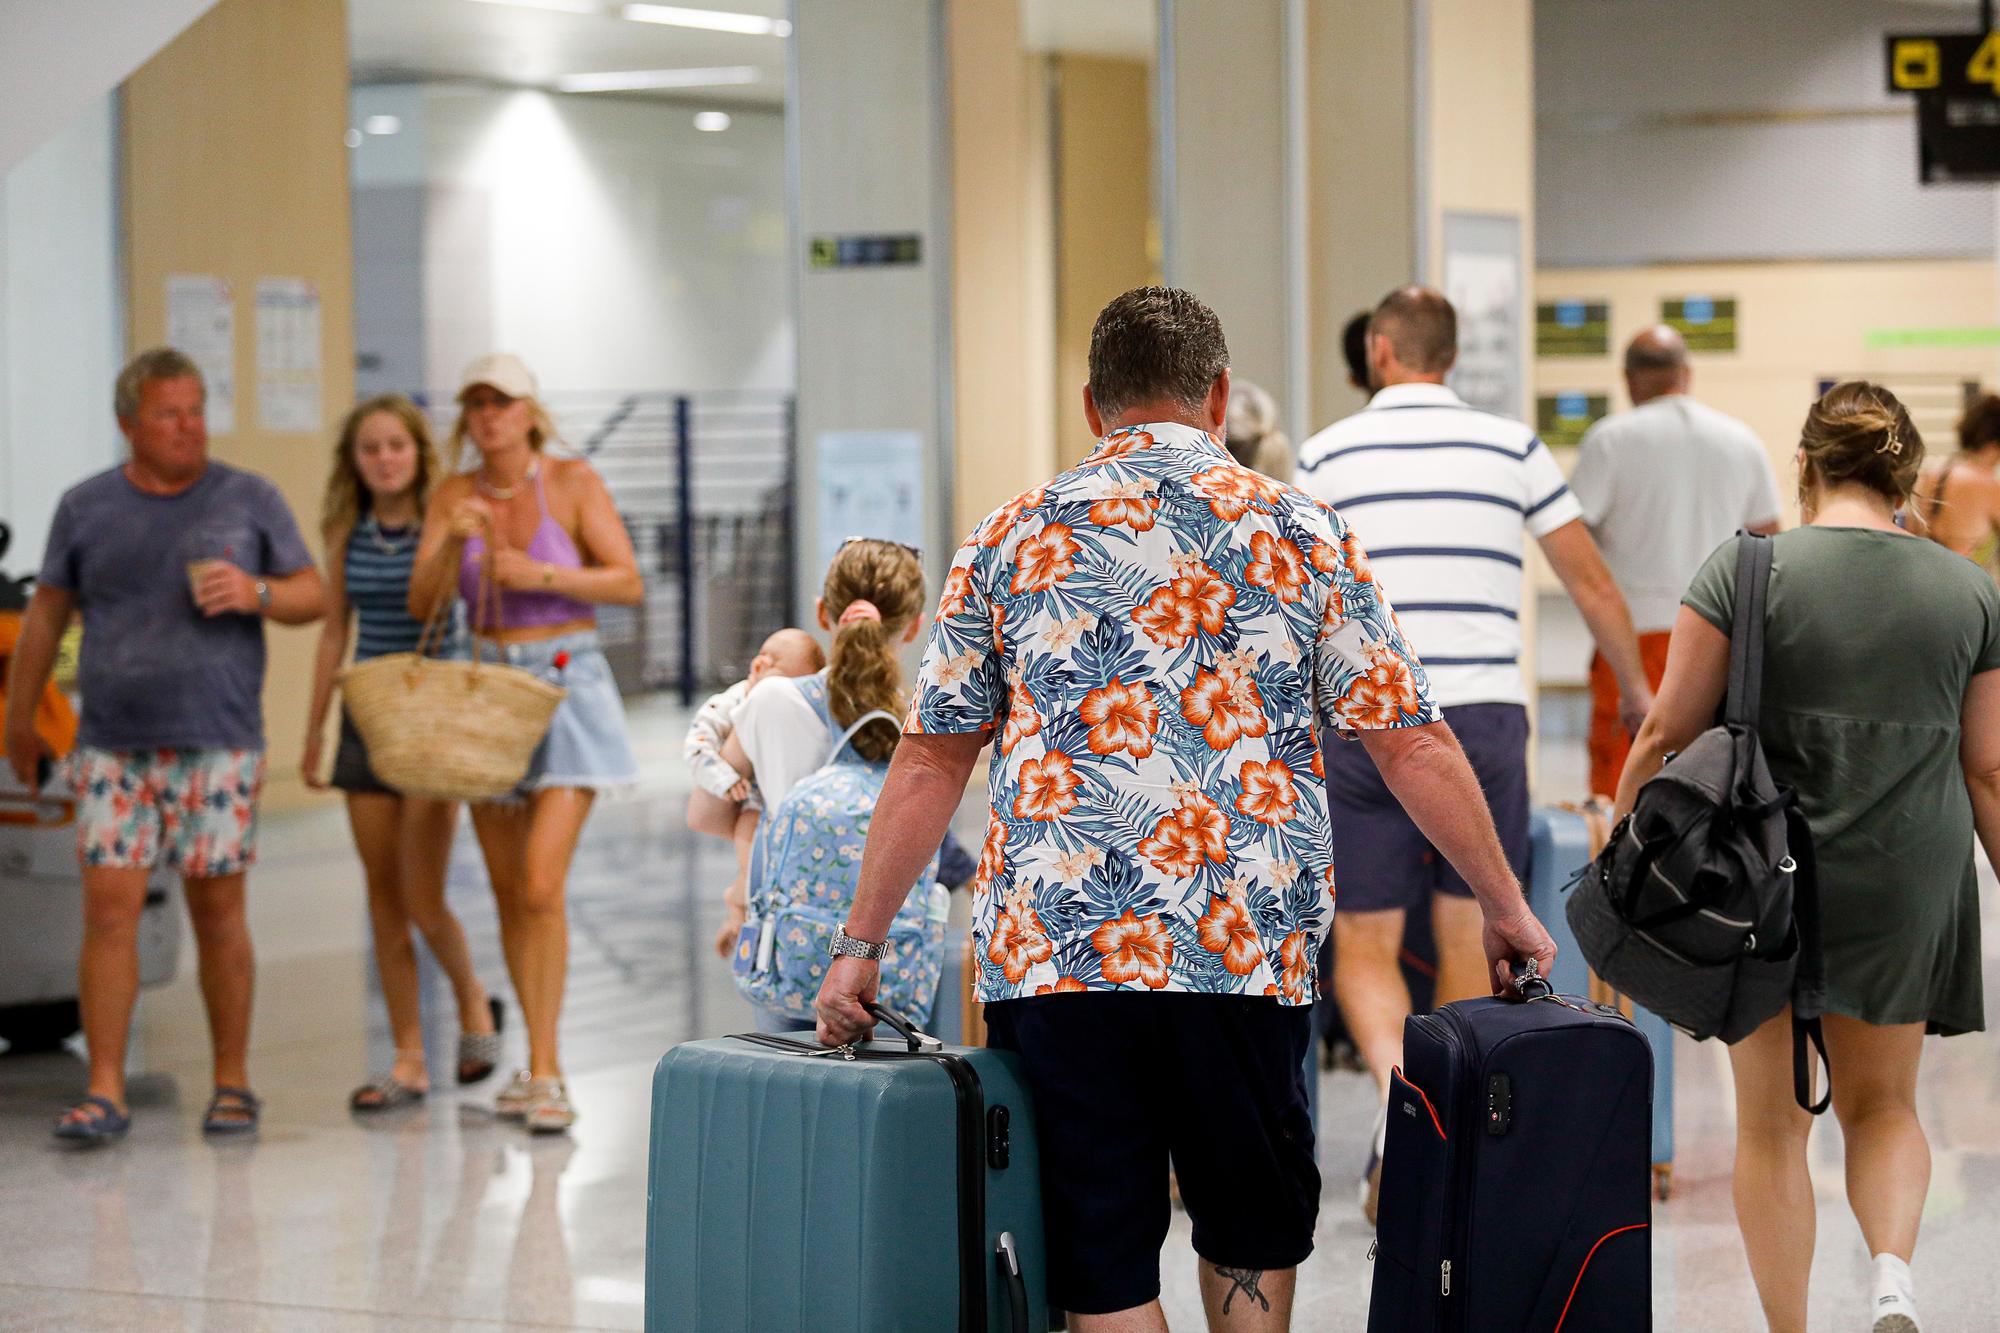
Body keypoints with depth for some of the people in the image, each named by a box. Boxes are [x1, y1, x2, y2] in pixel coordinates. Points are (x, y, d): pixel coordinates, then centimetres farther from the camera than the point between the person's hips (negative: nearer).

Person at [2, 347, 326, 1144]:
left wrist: (256, 593, -13)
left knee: (218, 912, 2)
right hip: (113, 748, 1)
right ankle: (105, 1094, -4)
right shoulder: (86, 508, 7)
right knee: (109, 909, -7)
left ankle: (232, 1084, 13)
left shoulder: (249, 500, 5)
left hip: (219, 746, -1)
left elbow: (313, 597, 8)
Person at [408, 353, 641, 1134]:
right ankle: (541, 1063, 19)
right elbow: (422, 604, -2)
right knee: (506, 891, 8)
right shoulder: (455, 496, 4)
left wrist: (538, 574, -19)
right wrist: (454, 544, -20)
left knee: (541, 886, -15)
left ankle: (544, 1074, -11)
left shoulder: (572, 482, -5)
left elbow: (628, 583, -7)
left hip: (567, 688, -4)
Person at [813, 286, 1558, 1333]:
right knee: (1253, 1229, 18)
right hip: (1248, 954, 0)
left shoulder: (1013, 536, 8)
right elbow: (1411, 746, 5)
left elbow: (932, 760, 7)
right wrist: (1505, 905, 15)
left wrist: (859, 945, 13)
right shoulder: (1299, 531, 7)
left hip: (1050, 956, 0)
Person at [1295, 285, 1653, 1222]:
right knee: (1469, 941, 10)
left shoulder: (1327, 455, 3)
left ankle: (1397, 1086, -22)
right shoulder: (1511, 448, 6)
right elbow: (1593, 584, 8)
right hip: (1484, 715, 1)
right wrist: (1638, 694, 22)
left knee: (1364, 944, 4)